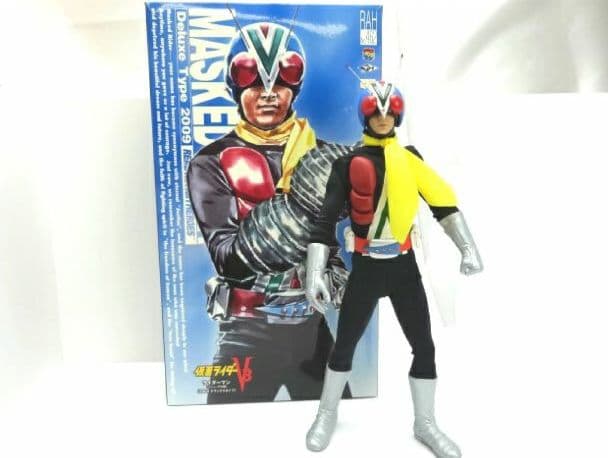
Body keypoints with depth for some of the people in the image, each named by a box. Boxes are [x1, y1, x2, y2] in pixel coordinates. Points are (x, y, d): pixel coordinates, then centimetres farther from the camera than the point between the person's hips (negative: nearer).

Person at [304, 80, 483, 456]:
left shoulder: (410, 158, 6)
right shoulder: (349, 163, -5)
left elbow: (443, 202, 6)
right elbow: (326, 218, -9)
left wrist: (468, 247, -2)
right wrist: (315, 272, -16)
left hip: (404, 265, 3)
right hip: (366, 267, -3)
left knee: (424, 346, 9)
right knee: (345, 344, 8)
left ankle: (425, 423, 31)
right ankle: (328, 414, 34)